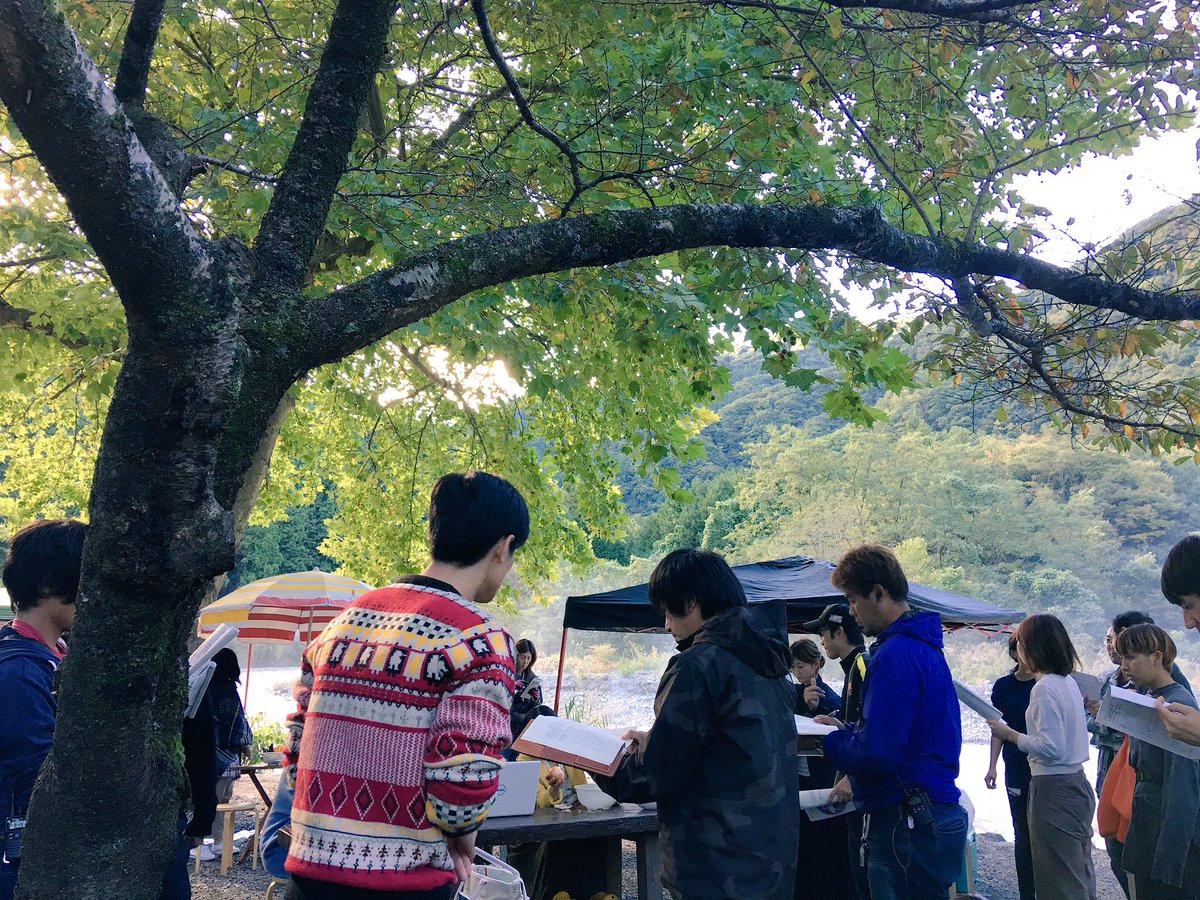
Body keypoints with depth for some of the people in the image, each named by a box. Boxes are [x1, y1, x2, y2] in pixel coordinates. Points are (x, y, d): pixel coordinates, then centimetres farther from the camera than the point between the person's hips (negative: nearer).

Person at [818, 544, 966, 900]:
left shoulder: (895, 654, -20)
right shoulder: (924, 645, 12)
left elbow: (876, 752, -23)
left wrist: (824, 741, -7)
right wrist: (846, 729, 13)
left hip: (906, 825, -10)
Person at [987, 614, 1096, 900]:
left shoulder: (1044, 688, -19)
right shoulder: (1069, 681, 9)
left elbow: (1050, 748, -23)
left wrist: (1009, 734, -13)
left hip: (1054, 790, -9)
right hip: (1077, 782, 9)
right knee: (1080, 873, 19)